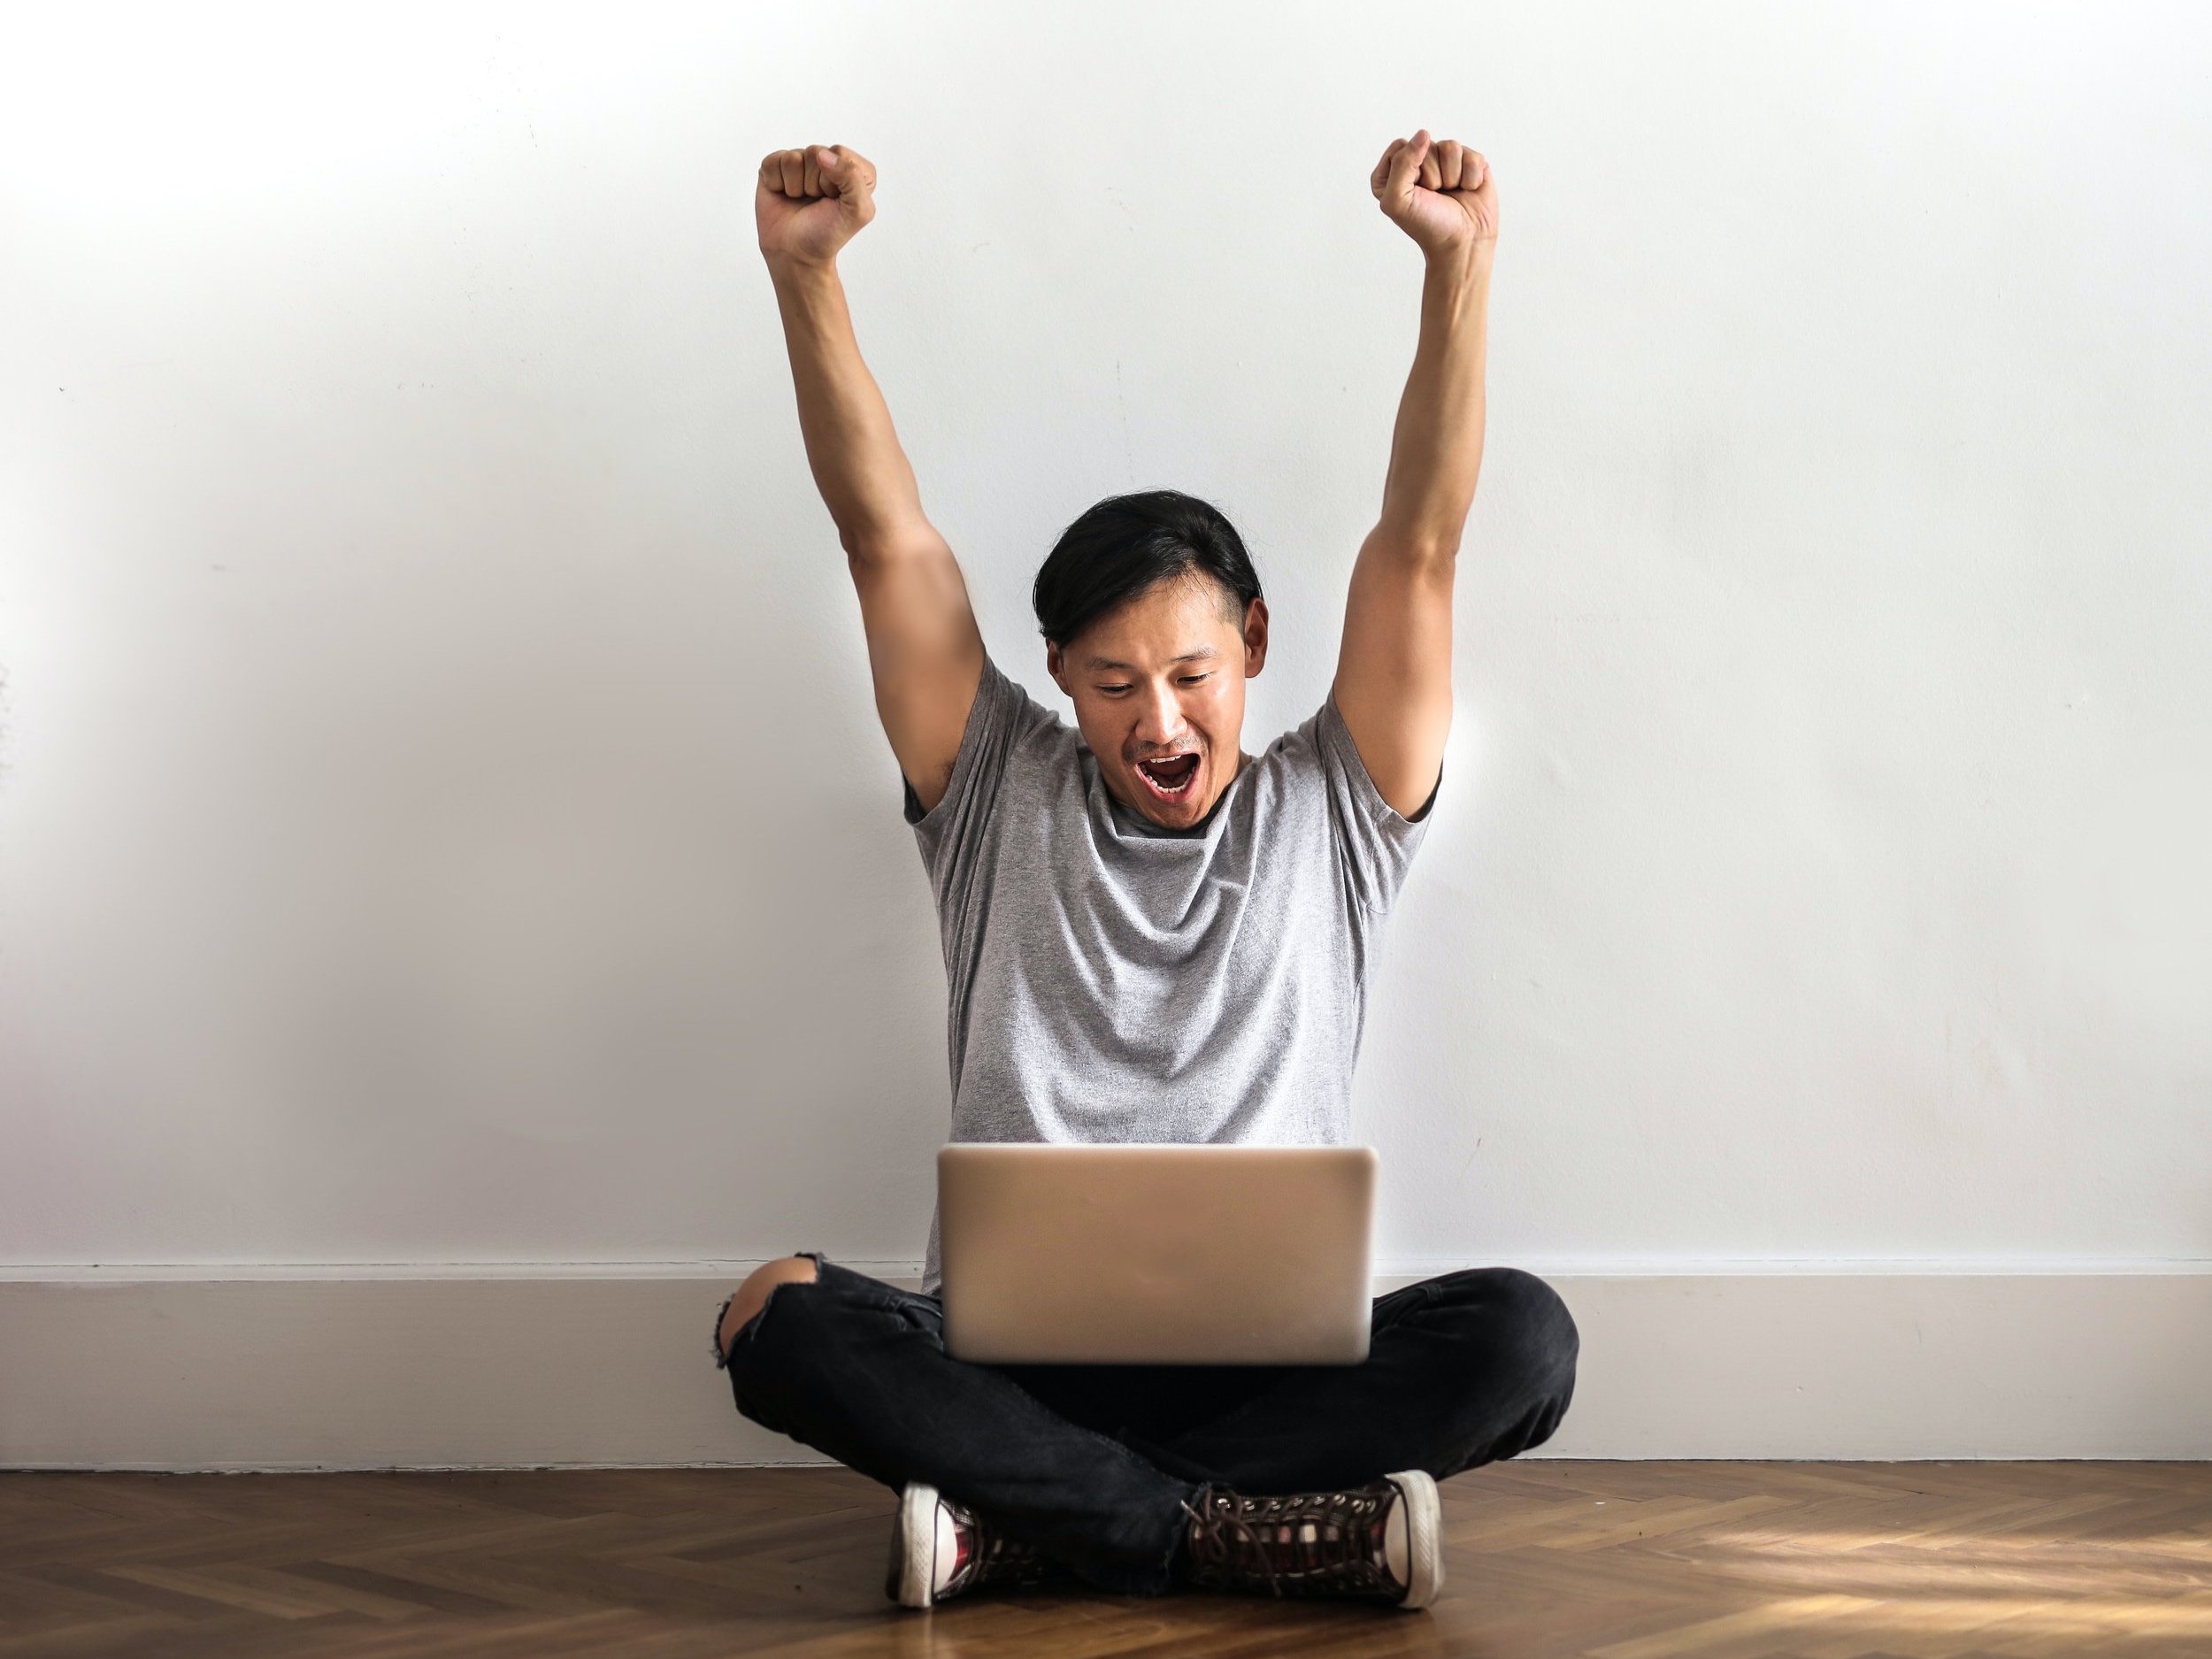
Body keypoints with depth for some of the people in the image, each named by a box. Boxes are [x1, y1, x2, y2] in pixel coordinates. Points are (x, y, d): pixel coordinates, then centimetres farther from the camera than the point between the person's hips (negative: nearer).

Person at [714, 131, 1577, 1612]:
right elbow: (888, 536, 3)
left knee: (1518, 1337, -30)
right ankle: (1248, 1529, -30)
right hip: (1010, 1348, 0)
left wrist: (1461, 265, -13)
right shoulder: (1000, 799, 11)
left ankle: (1019, 1519, -26)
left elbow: (1421, 545, -1)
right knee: (783, 1318, -30)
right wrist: (804, 269, -7)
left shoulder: (1333, 815, 10)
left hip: (1277, 1357, 0)